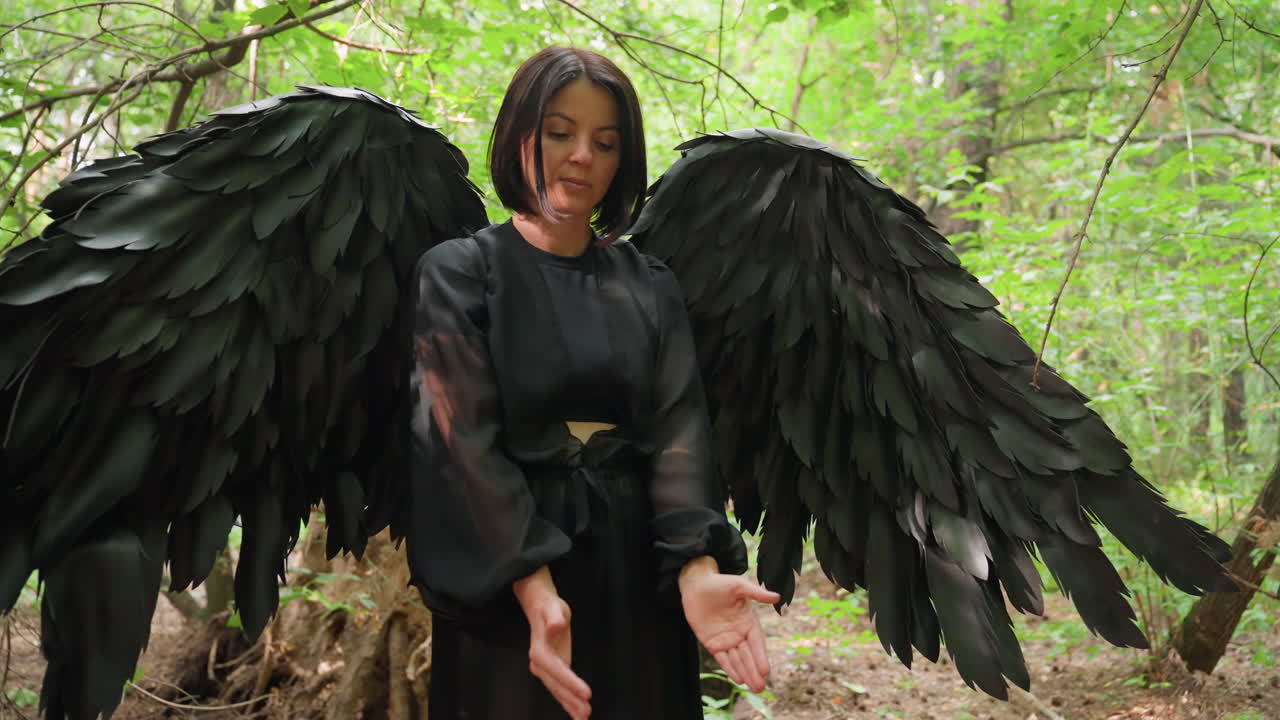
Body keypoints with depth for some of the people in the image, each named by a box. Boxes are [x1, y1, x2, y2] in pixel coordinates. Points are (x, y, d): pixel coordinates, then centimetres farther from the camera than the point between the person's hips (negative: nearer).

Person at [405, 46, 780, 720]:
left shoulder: (649, 285, 8)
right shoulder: (459, 272, -3)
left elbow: (677, 427, -4)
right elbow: (464, 440, -14)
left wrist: (697, 568, -22)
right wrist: (534, 588, -28)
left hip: (639, 569, 4)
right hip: (502, 581, -3)